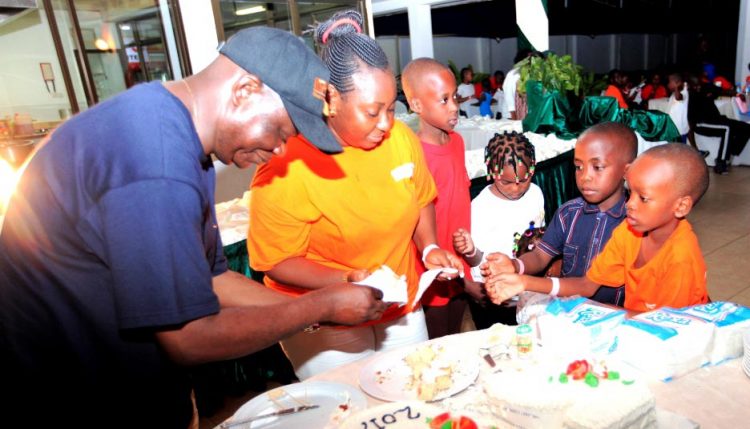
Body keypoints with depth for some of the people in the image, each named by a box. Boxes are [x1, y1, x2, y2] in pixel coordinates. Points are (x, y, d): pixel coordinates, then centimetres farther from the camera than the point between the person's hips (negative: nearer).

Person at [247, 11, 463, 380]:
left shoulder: (400, 138, -7)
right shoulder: (286, 167, -22)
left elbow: (421, 200, 10)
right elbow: (275, 262, -17)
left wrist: (429, 247, -6)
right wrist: (345, 280, -28)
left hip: (402, 311, 6)